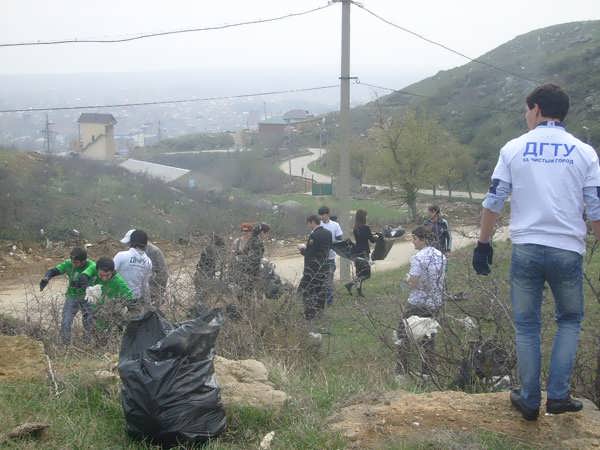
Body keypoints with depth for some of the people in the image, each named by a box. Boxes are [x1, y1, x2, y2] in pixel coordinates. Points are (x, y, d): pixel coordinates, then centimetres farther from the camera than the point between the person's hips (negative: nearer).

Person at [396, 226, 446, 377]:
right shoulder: (441, 256, 4)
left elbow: (412, 284, -21)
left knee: (403, 332, 8)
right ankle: (428, 370, 19)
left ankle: (402, 369, 8)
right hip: (436, 302, 7)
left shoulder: (418, 258, -19)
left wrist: (408, 278, -1)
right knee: (428, 336, 16)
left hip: (418, 303, -6)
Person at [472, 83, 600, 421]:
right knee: (570, 320, 19)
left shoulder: (514, 148, 3)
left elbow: (493, 202, 2)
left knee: (527, 326, 12)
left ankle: (530, 401, 16)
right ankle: (559, 395, 12)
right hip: (568, 251, 0)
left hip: (526, 250, 0)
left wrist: (484, 244, 12)